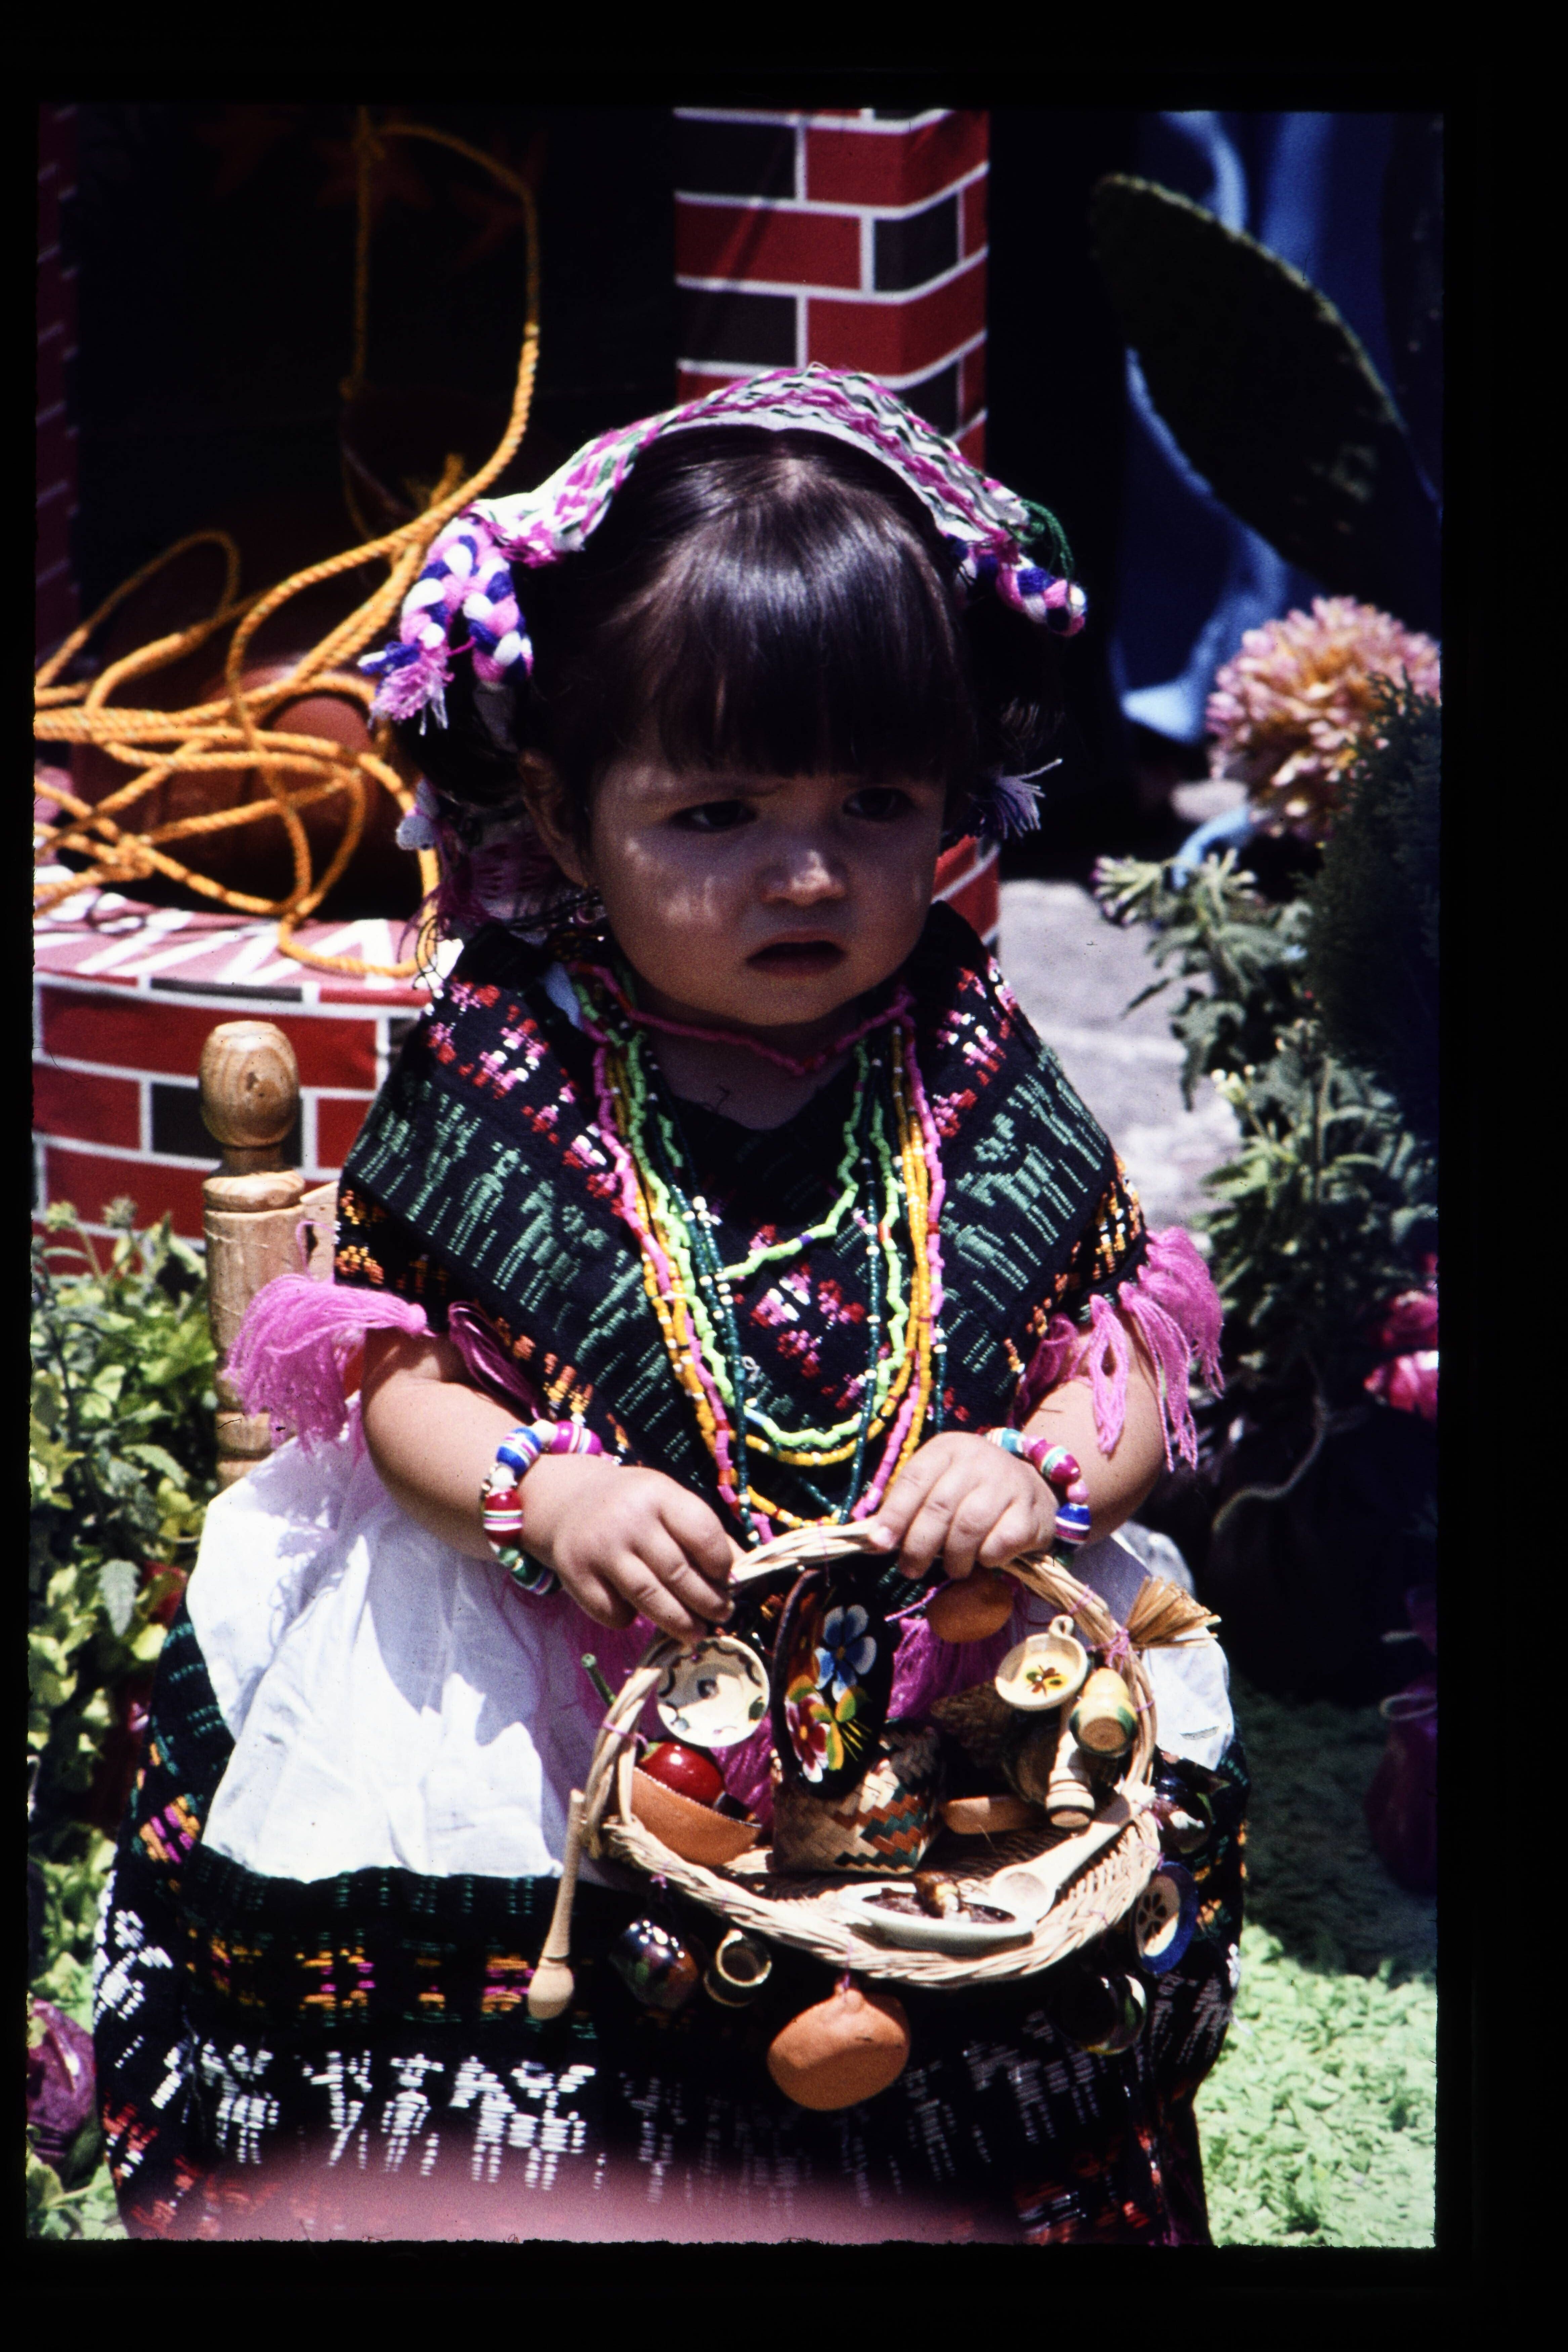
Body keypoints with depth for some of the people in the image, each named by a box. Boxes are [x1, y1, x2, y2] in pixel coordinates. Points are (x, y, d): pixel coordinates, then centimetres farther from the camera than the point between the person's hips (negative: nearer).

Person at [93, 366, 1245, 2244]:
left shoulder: (974, 1076, 2)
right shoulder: (500, 1071, -3)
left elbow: (1131, 1372, 5)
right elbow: (389, 1367, -1)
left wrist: (1037, 1469, -17)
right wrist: (543, 1489, -20)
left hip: (946, 1667, 2)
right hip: (548, 1697, -1)